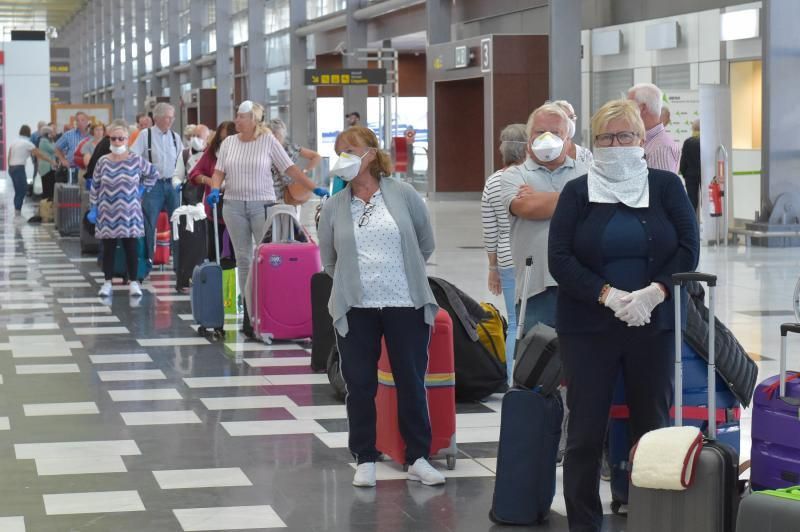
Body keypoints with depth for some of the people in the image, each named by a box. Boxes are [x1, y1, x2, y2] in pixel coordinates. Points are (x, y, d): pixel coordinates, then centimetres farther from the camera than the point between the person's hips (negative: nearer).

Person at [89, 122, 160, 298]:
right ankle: (107, 282, 13)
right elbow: (95, 186, 4)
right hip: (107, 214, 1)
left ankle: (134, 282, 11)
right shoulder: (103, 162, 0)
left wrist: (142, 188, 4)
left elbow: (154, 173, 12)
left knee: (131, 248, 2)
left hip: (129, 213, -1)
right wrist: (93, 208, 1)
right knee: (108, 249, 5)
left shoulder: (136, 160, -2)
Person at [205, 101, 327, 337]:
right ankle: (248, 305, 11)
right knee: (243, 258, 6)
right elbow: (219, 171, 8)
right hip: (234, 205, 3)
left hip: (262, 204, -3)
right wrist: (215, 190, -13)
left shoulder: (268, 140, -2)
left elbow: (290, 169, -2)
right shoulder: (229, 142, 8)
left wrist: (315, 189, -8)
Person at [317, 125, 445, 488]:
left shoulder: (402, 194, -1)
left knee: (412, 383, 6)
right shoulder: (334, 207, 3)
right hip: (356, 310, 1)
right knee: (360, 386, 5)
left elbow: (426, 244, 9)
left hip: (406, 307, -1)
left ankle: (418, 459, 17)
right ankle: (365, 460, 16)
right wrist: (354, 283, 11)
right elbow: (328, 260, 14)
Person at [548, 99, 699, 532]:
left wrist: (654, 292, -14)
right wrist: (608, 295, -16)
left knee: (653, 426, 5)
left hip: (653, 326, 1)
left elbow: (688, 248, 0)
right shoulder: (577, 192, 3)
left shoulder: (666, 186, 5)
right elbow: (560, 259, -4)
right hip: (588, 328, 0)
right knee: (586, 430, 1)